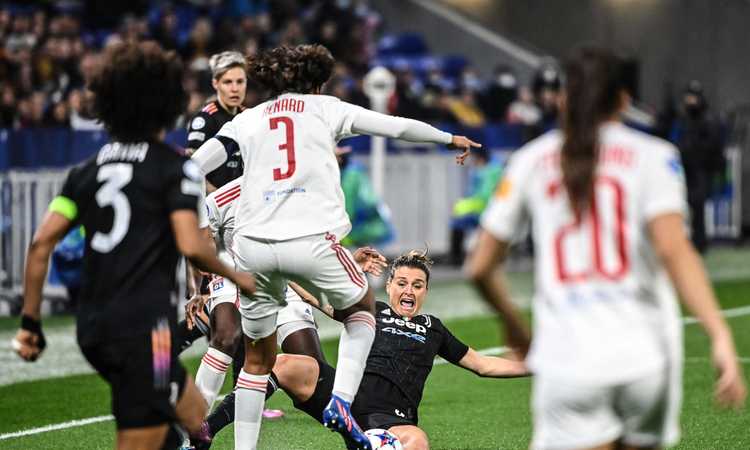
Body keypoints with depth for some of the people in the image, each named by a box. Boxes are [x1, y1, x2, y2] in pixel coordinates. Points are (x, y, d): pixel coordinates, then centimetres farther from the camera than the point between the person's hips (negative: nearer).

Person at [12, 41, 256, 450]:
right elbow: (190, 246, -14)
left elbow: (41, 243, 5)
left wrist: (30, 321, 9)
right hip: (144, 325, -7)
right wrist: (238, 277, 3)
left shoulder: (87, 170, 14)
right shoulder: (174, 167, -3)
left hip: (93, 327, 7)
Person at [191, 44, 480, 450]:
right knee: (361, 308, 25)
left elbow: (198, 163, 5)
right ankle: (340, 401, 7)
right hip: (311, 239, -2)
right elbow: (398, 127, 19)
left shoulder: (247, 119, 19)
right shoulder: (325, 108, 15)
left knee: (257, 358, 16)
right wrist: (450, 139, 34)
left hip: (253, 245, 2)